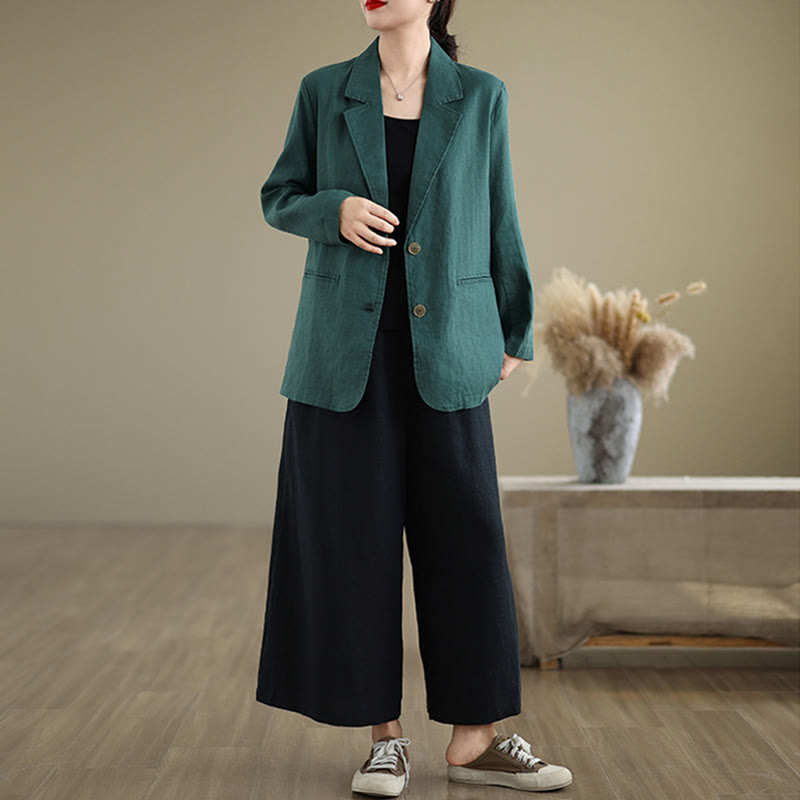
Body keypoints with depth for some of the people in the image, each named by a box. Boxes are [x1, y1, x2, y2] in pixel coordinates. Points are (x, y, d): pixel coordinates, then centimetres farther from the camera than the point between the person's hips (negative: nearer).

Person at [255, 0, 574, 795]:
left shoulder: (479, 95, 4)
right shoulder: (324, 90, 4)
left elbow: (496, 216, 9)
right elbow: (279, 198, 10)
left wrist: (513, 332, 11)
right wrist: (334, 212, -13)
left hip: (444, 346, 0)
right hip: (347, 346, 0)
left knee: (462, 530, -1)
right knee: (353, 534, 0)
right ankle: (384, 734, 11)